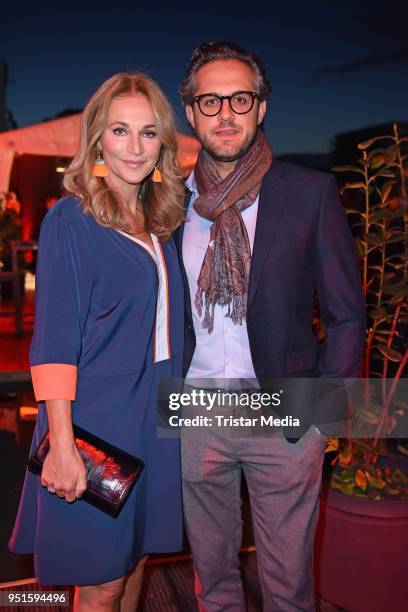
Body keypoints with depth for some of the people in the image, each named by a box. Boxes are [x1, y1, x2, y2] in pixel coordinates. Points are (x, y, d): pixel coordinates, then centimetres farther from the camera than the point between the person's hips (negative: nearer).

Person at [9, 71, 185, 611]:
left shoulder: (161, 222, 9)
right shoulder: (70, 220, -10)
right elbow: (53, 344, -14)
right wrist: (62, 447, -18)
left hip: (155, 419, 6)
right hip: (97, 422, -6)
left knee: (134, 561, 20)